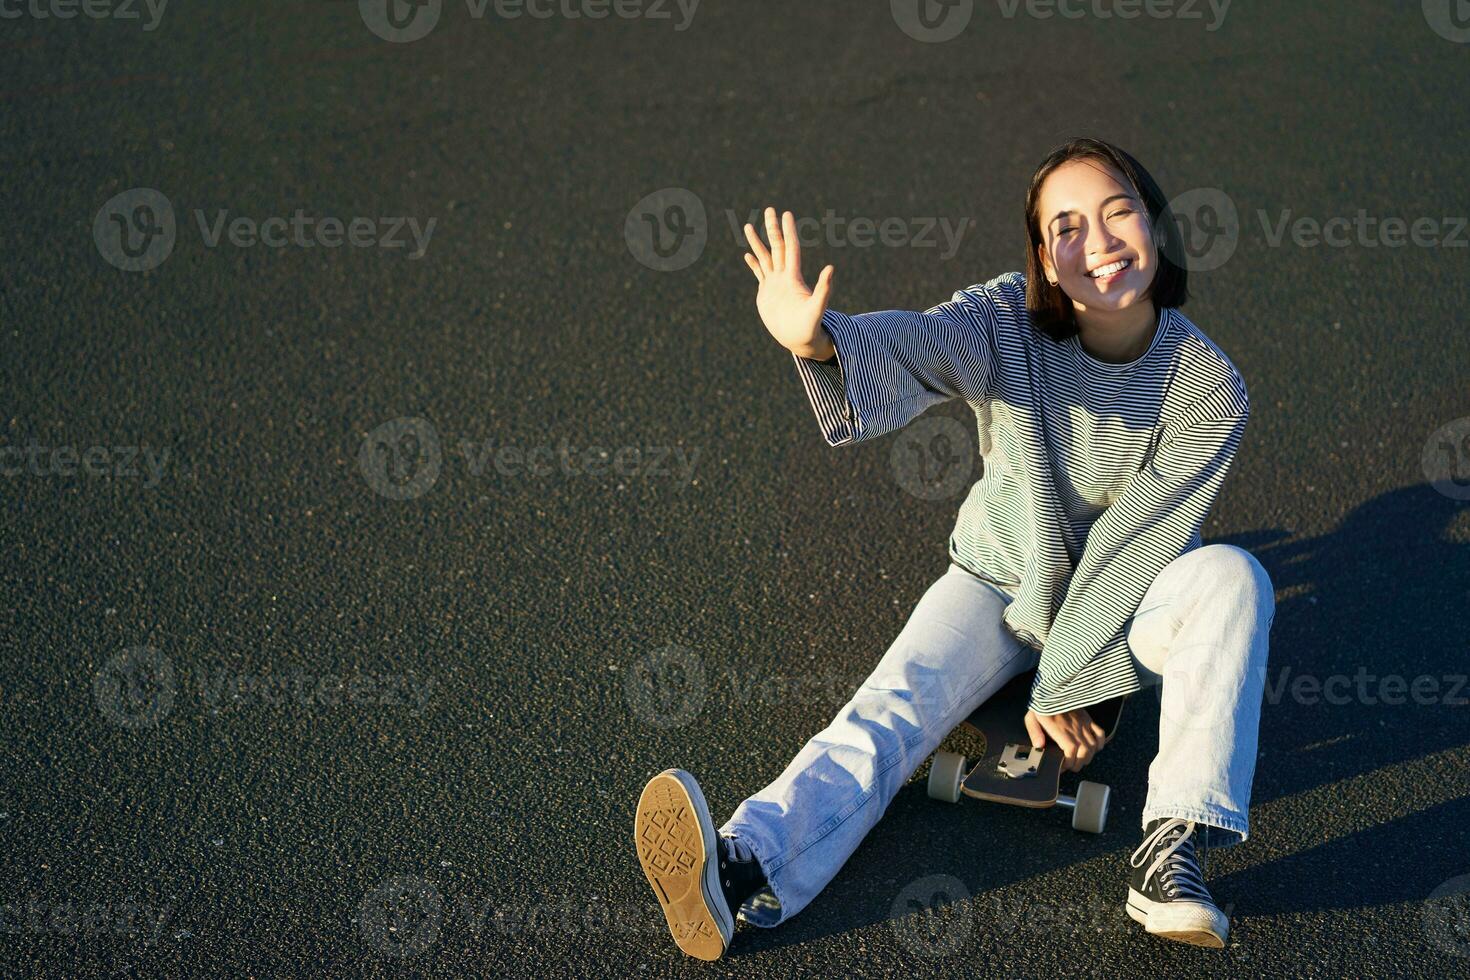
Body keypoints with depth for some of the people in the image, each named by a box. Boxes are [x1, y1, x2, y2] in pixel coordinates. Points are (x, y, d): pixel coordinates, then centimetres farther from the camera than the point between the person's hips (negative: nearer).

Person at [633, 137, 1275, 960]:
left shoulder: (1209, 388, -18)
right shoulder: (1007, 322, -18)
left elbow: (1132, 544, -17)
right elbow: (914, 344, -40)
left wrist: (1061, 689, -16)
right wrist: (819, 340, -64)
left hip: (1127, 601, 0)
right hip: (1000, 582, 0)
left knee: (1233, 576, -30)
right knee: (892, 707, -25)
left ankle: (1174, 850, -36)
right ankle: (744, 870, -47)